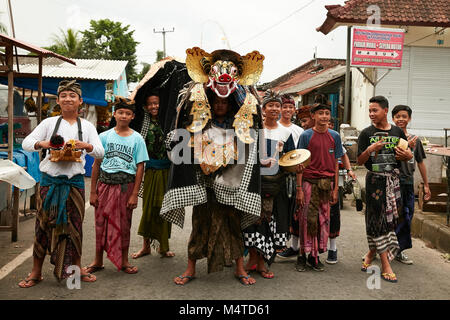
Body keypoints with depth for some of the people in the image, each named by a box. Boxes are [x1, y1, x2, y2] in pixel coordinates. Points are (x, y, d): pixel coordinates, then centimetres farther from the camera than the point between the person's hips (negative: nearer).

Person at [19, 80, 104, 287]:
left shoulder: (87, 126, 9)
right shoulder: (49, 123, 6)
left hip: (75, 181, 1)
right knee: (45, 224, 2)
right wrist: (43, 143, -19)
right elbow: (26, 143, 2)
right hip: (50, 180, -1)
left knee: (74, 224, 7)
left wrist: (85, 145, -18)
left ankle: (76, 268, 21)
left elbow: (100, 153, 2)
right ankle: (36, 272, 14)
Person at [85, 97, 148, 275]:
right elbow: (96, 164, 6)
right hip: (105, 184, 1)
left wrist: (134, 194, -6)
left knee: (124, 224, 7)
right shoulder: (104, 136, 5)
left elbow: (140, 167, 0)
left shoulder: (137, 139, 2)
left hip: (126, 185, -1)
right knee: (101, 222, 6)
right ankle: (98, 261, 22)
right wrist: (93, 192, 1)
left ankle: (123, 261, 21)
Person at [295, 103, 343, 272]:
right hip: (309, 182, -3)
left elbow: (335, 163, 10)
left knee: (323, 220, 8)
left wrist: (335, 188, 5)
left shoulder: (334, 136, 8)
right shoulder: (306, 136, -2)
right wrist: (299, 188, -8)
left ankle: (315, 255, 19)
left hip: (327, 183, 4)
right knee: (308, 220, -2)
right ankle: (303, 255, 11)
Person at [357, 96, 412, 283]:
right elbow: (360, 161, -3)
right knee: (377, 219, -4)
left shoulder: (398, 132, 8)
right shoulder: (367, 134, -1)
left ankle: (371, 252, 27)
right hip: (375, 180, -3)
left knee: (389, 218, 6)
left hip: (393, 179, 4)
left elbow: (408, 156, 17)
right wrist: (369, 150, -22)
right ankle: (385, 266, 2)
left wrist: (408, 155, -7)